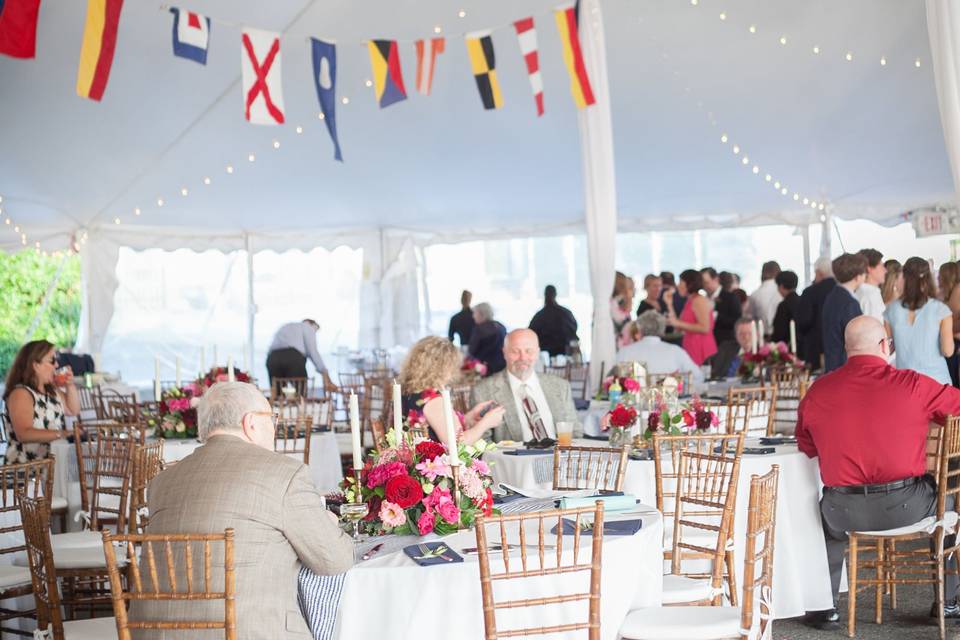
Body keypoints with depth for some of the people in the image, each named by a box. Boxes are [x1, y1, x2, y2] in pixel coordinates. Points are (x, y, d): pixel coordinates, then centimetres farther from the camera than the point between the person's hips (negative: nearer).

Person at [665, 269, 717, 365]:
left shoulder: (699, 301, -9)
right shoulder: (690, 301, 17)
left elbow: (705, 328, -18)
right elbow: (679, 327, 15)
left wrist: (679, 323, -17)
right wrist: (669, 305, 14)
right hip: (691, 347, 8)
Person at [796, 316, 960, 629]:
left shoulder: (818, 391, 0)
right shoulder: (911, 384, -7)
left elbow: (806, 447, 14)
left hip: (845, 512, 2)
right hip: (905, 507, -1)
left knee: (826, 512, 37)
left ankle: (826, 608, 35)